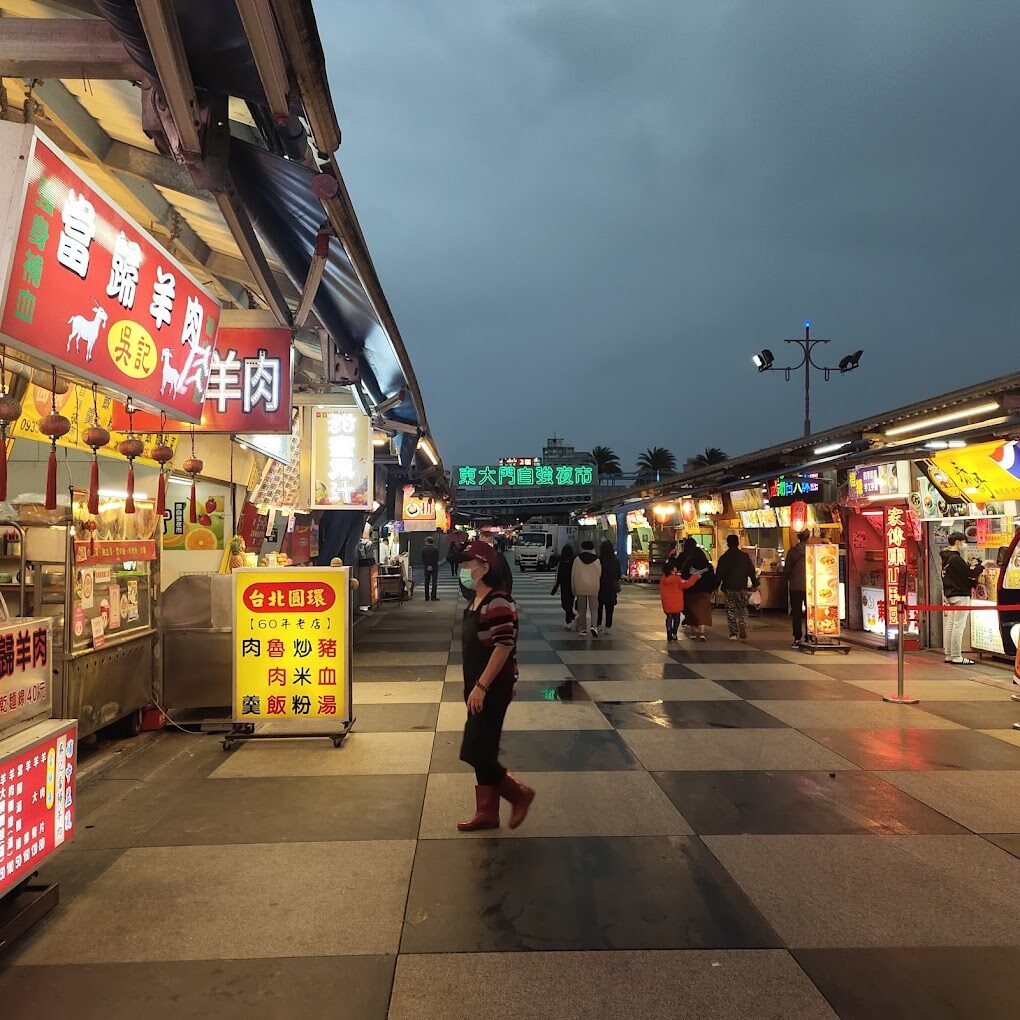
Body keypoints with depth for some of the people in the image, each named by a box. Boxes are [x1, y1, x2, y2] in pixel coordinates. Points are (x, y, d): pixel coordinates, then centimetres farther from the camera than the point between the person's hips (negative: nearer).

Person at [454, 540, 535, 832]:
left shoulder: (498, 603, -19)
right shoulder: (475, 602, 11)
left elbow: (504, 647, -24)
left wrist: (481, 686, -23)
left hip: (493, 689, -9)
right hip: (478, 688, 9)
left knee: (475, 752, -5)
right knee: (482, 753, 14)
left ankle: (519, 793, 12)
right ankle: (487, 812, 25)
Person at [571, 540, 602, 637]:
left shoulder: (577, 560, 0)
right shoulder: (597, 560, -1)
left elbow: (573, 574, 2)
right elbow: (600, 574, 1)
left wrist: (573, 589, 10)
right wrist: (598, 587, 12)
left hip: (580, 587, 1)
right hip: (593, 588, -1)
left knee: (582, 609, 9)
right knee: (593, 608, 3)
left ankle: (582, 628, 12)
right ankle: (593, 625, -16)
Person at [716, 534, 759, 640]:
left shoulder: (723, 558, -2)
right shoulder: (745, 556, 0)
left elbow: (719, 574, -1)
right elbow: (751, 571, 4)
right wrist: (755, 584, 12)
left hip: (728, 588, -1)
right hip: (742, 588, 1)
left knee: (730, 610, 6)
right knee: (743, 608, 13)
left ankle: (733, 633, 2)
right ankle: (742, 624, -15)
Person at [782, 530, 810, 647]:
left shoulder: (792, 551, -5)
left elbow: (786, 569, 0)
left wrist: (786, 580, 17)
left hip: (795, 586, 0)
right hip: (810, 586, 1)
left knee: (796, 613, 4)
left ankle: (797, 639, 0)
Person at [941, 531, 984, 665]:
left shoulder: (946, 558, 14)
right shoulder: (956, 559, -15)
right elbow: (970, 574, -14)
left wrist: (970, 567, 9)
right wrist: (982, 565, -3)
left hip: (950, 594, 10)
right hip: (960, 596, -10)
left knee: (950, 625, 10)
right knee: (959, 626, -7)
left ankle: (949, 655, 14)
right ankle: (956, 657, -6)